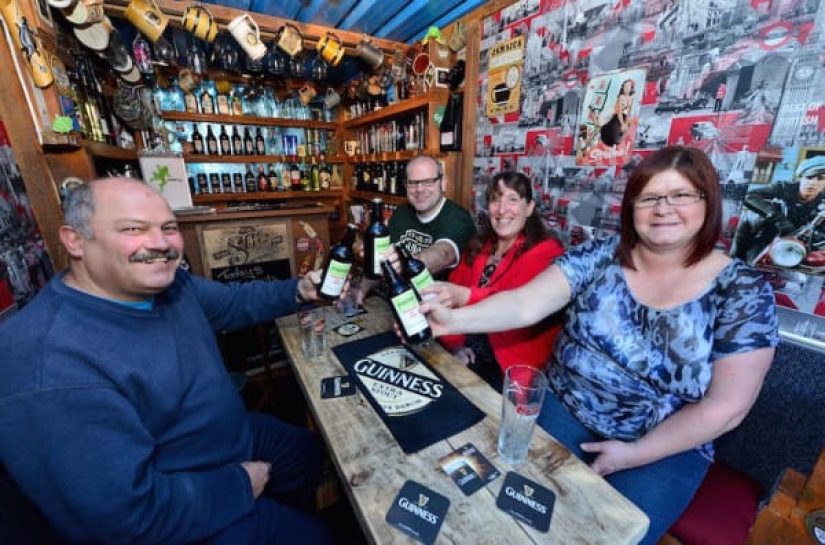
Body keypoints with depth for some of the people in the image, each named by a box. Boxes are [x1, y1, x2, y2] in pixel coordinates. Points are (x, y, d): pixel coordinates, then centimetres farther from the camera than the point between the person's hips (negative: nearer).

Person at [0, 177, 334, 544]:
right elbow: (125, 514, -33)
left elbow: (234, 302, 8)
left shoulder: (169, 282, -9)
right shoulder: (53, 364, -35)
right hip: (187, 514, -7)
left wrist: (299, 291, -7)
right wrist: (238, 485, -20)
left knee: (314, 453, 26)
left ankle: (283, 514, 52)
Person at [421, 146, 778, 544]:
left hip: (666, 446, 0)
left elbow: (725, 407, -11)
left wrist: (633, 454, -13)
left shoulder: (743, 292, -10)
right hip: (564, 407, 1)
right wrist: (454, 320, -33)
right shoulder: (599, 256, -8)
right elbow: (526, 304, -19)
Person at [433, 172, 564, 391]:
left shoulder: (545, 252, -8)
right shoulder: (479, 246, 11)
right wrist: (455, 344, -8)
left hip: (511, 368, -4)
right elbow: (452, 294, 5)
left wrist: (466, 297, -40)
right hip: (467, 356, 5)